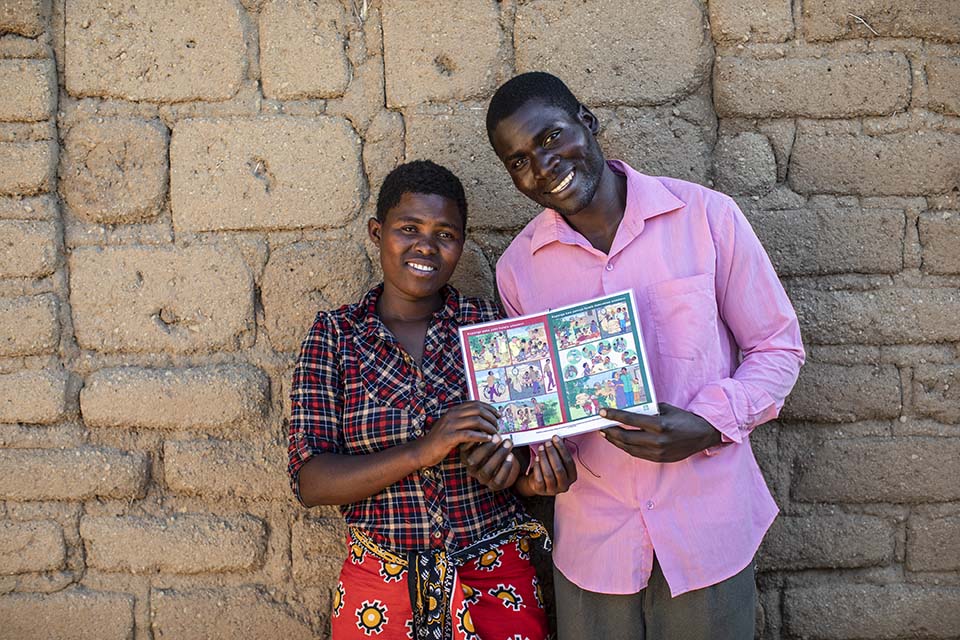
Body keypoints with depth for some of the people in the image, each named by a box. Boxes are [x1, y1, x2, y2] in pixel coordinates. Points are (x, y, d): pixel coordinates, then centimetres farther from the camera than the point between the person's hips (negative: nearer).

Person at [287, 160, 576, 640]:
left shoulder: (491, 325, -3)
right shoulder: (334, 334, -4)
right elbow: (309, 482, -11)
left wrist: (536, 478, -21)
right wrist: (421, 452, -25)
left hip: (497, 582, 0)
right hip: (380, 587, 0)